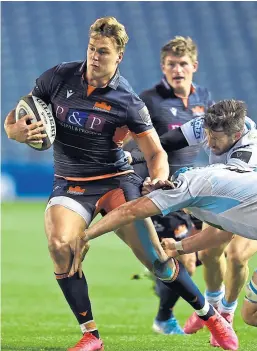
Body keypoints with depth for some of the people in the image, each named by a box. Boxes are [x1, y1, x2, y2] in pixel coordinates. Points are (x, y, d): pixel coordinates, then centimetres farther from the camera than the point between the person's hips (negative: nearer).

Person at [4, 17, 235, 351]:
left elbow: (156, 152, -1)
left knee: (153, 257, -10)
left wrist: (158, 178, -23)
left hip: (116, 181, -1)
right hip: (70, 185, 2)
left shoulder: (127, 101, -8)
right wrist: (15, 131, -17)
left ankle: (210, 315, 14)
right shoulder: (58, 78, -3)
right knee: (60, 244, -27)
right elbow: (15, 119, 7)